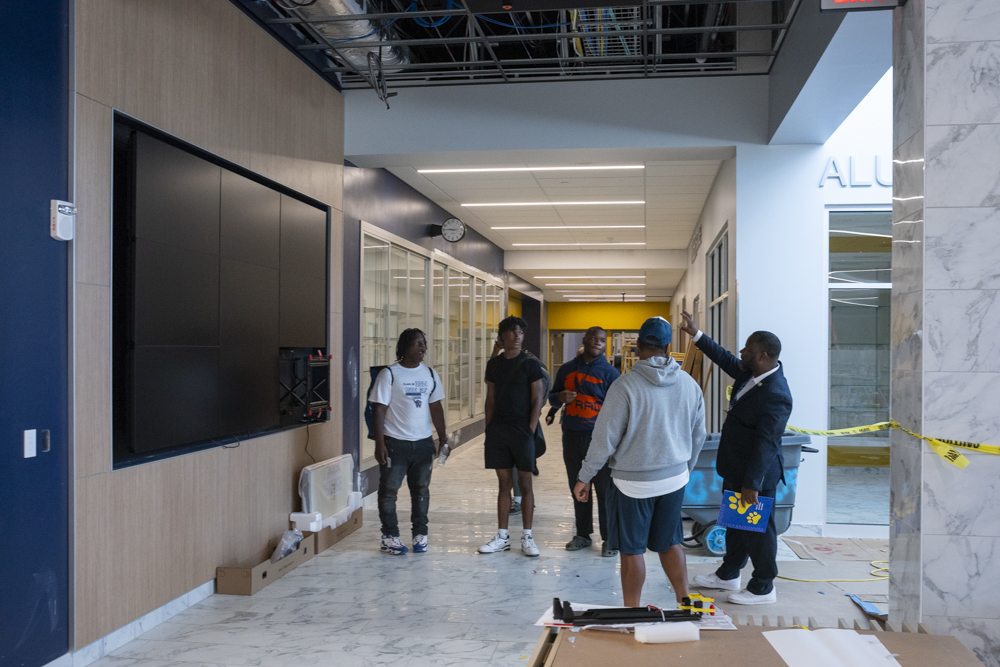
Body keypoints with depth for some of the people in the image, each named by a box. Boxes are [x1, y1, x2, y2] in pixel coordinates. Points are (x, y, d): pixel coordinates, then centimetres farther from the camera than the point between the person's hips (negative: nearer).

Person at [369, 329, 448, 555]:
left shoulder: (430, 374, 9)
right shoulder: (389, 374, -6)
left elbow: (435, 407, 14)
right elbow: (379, 410, -8)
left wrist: (443, 437, 10)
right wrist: (379, 443, -13)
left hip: (423, 443, 4)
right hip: (395, 443, -4)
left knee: (421, 489, 10)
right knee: (389, 489, 2)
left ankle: (420, 534, 21)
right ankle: (389, 536, 13)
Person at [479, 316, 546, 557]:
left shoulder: (530, 363, -3)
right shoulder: (494, 364, 9)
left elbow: (538, 400, -5)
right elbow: (490, 400, 12)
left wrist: (530, 431, -11)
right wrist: (488, 431, 7)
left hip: (522, 431, -4)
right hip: (498, 429, 4)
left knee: (525, 484, 3)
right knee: (504, 483, 9)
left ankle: (527, 537, 12)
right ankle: (502, 537, 16)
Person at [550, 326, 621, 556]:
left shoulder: (610, 373, 0)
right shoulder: (567, 369, 10)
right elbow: (552, 398, 19)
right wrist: (560, 397, -6)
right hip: (571, 437, 4)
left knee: (604, 490, -2)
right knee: (578, 489, 11)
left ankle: (609, 538, 8)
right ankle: (583, 535, 23)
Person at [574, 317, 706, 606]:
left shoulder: (625, 386, -18)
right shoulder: (689, 384, -1)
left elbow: (605, 438, -15)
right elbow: (698, 436, 9)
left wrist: (585, 477, -4)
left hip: (633, 483, -5)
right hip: (675, 479, 5)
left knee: (631, 549, 8)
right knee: (670, 542, 20)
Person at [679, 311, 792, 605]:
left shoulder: (775, 395, -27)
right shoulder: (751, 374, 1)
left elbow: (766, 443, -28)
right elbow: (725, 359, 20)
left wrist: (752, 483, -27)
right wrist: (697, 335, 19)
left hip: (756, 474, -10)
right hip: (735, 470, 10)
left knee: (758, 529, 6)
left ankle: (762, 589, 22)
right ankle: (728, 575, 39)